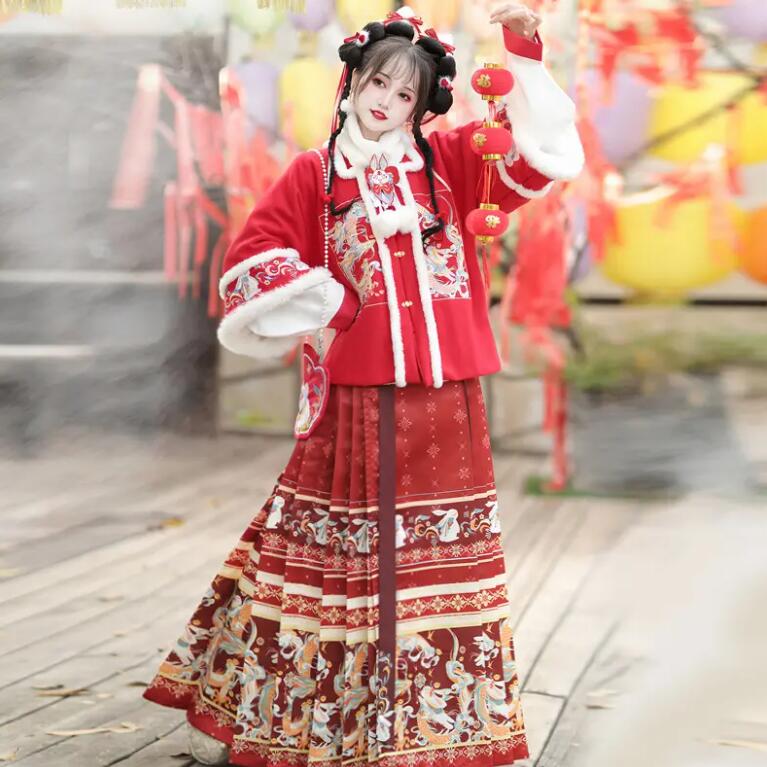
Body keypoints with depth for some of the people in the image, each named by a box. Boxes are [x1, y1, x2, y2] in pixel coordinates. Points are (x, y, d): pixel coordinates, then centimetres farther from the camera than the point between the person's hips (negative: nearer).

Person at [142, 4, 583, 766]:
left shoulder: (446, 160, 9)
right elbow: (251, 258, 0)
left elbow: (532, 151, 0)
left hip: (445, 397, 2)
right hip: (356, 398, -2)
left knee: (437, 563, 7)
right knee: (336, 556, 4)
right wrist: (327, 305, -7)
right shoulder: (314, 173, 4)